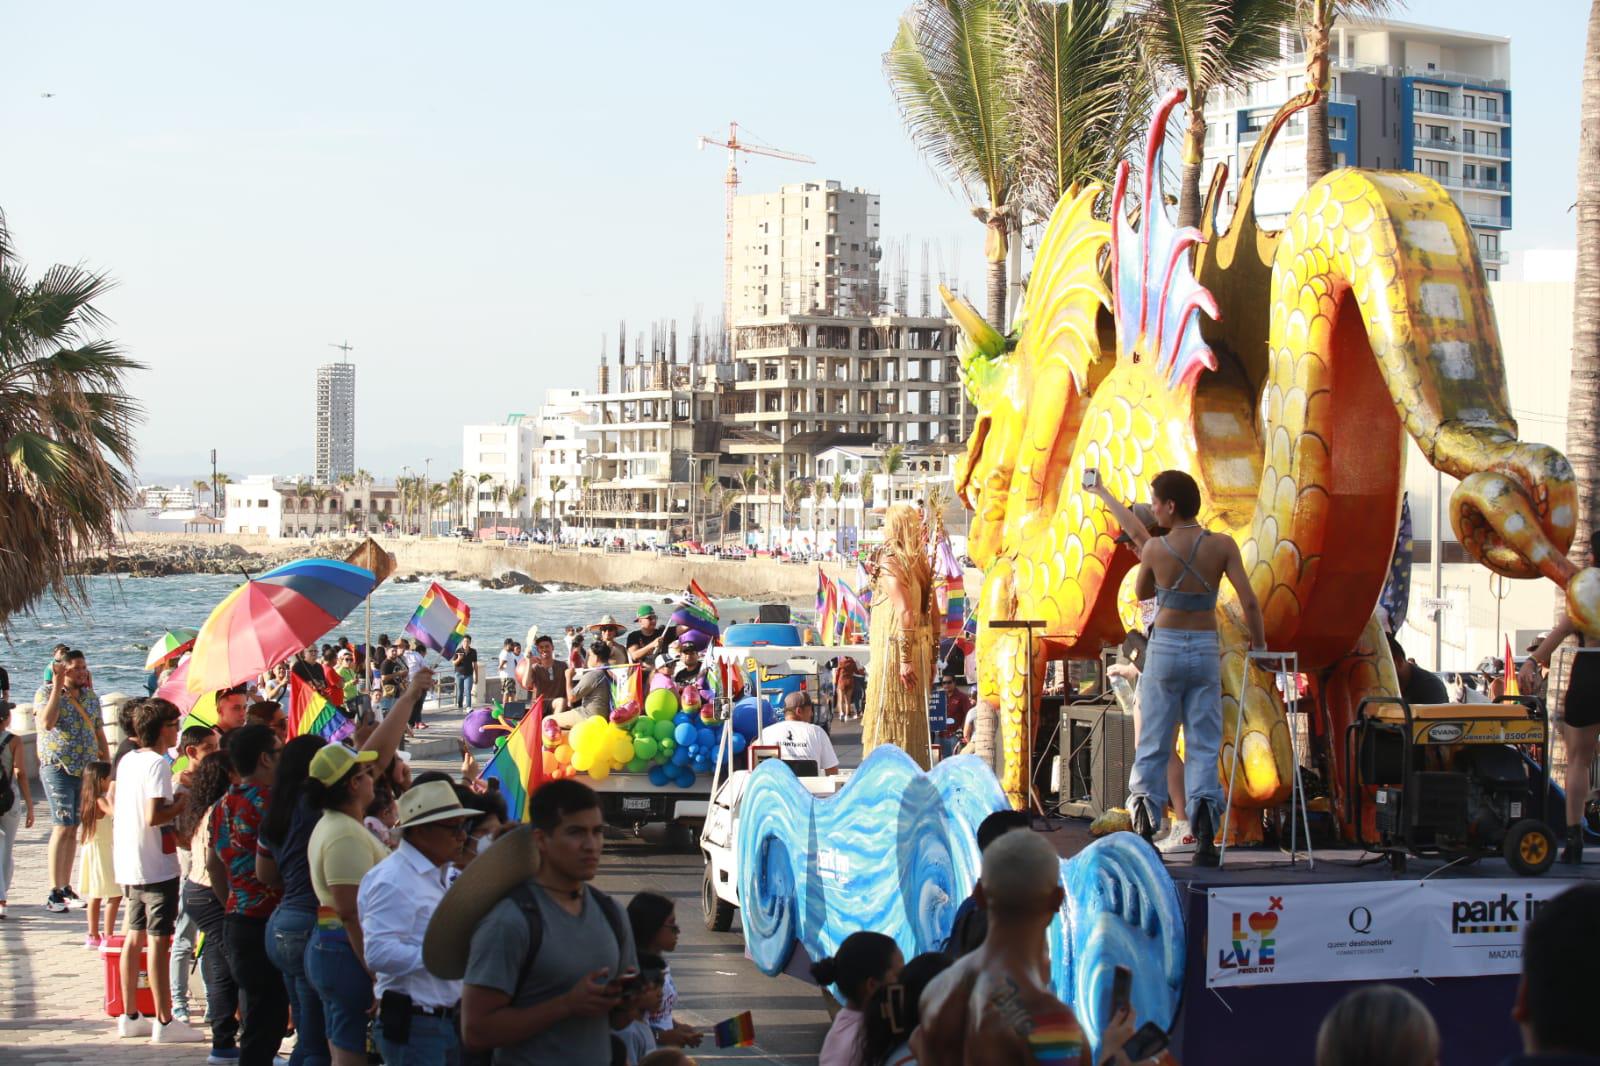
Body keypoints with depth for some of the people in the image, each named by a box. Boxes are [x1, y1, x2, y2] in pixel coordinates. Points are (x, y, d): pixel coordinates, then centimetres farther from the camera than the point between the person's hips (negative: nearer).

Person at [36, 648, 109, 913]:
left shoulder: (91, 697, 13)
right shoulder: (46, 693, -3)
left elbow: (99, 734, 19)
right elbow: (47, 723, -22)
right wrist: (57, 687, -19)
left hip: (88, 770, 5)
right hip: (58, 769, -5)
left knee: (73, 829, 8)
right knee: (62, 827, -12)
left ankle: (66, 888, 14)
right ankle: (54, 893, -10)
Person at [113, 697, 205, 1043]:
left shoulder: (128, 760, 11)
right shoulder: (158, 764, -15)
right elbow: (154, 816, -24)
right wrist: (183, 803, -8)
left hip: (128, 864, 9)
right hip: (156, 866, -9)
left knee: (135, 936, 14)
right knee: (158, 940, -6)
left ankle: (129, 1016, 19)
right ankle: (164, 1022, -3)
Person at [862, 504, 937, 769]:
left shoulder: (889, 563, -12)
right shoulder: (921, 564, 11)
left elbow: (905, 613, -22)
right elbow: (932, 613, 13)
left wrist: (904, 659, -22)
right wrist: (930, 659, 17)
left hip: (893, 650, -8)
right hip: (920, 651, 8)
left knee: (888, 724, -3)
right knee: (914, 720, 12)